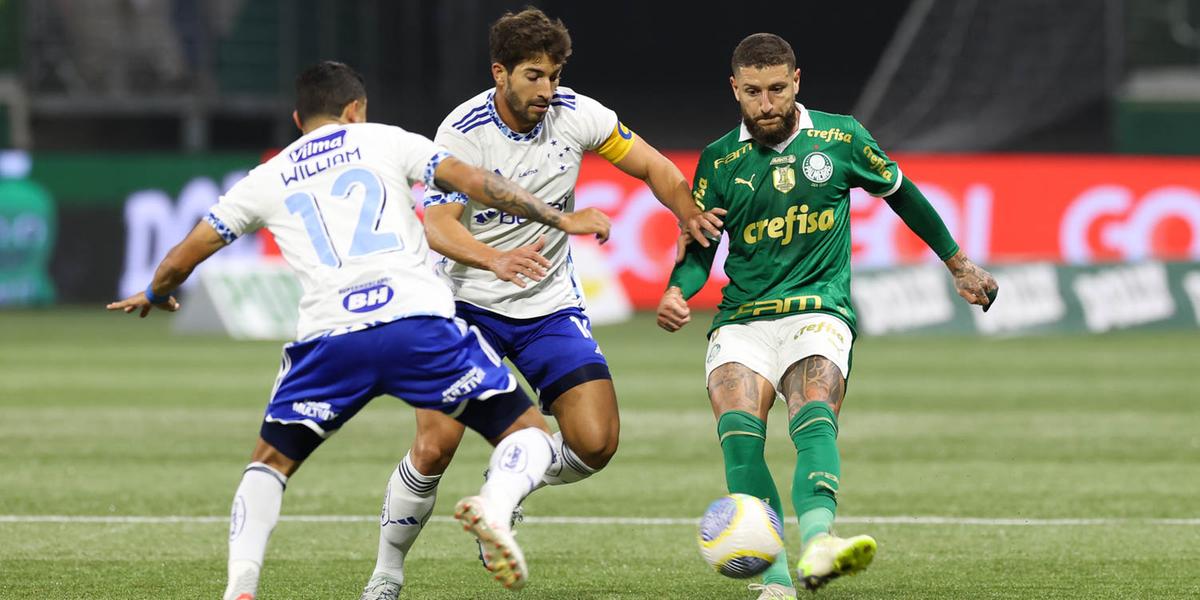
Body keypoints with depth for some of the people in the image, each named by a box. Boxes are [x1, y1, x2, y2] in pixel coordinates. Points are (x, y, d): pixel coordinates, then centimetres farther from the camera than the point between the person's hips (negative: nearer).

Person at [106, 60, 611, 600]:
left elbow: (180, 260, 27)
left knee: (270, 462, 22)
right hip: (418, 319, -2)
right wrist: (559, 218, 15)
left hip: (330, 337, 2)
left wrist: (154, 297, 49)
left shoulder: (266, 180, 23)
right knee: (528, 434, 9)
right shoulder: (383, 140, 18)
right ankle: (494, 506, -25)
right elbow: (473, 182, 7)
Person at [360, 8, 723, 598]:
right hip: (468, 303, -3)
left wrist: (691, 215, -18)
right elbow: (437, 224, -26)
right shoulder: (461, 132, -16)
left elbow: (654, 167, 3)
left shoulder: (576, 114, -7)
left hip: (550, 306, 3)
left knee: (596, 444, -12)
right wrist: (494, 259, -45)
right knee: (434, 446, -17)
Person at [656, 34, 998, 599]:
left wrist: (958, 264, 28)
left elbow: (901, 194, 20)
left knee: (814, 416, -31)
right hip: (742, 320, 1)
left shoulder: (839, 138, 5)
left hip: (818, 313, -1)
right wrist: (677, 293, -9)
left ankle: (817, 542, -55)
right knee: (737, 428, -26)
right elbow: (699, 247, 13)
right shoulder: (719, 161, 7)